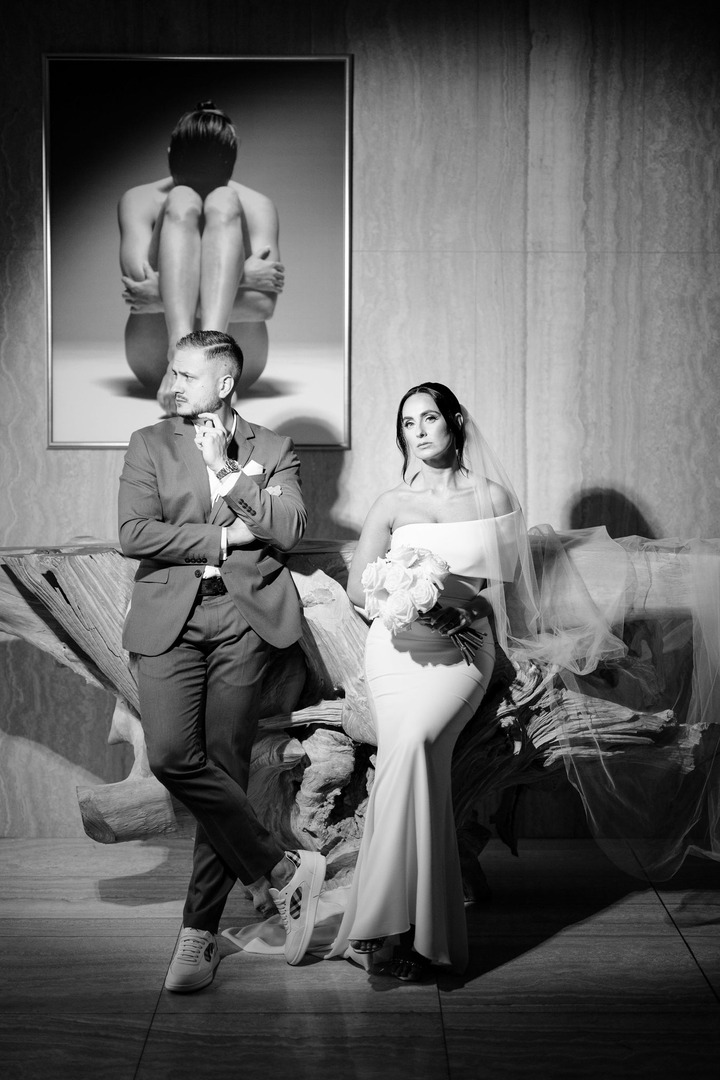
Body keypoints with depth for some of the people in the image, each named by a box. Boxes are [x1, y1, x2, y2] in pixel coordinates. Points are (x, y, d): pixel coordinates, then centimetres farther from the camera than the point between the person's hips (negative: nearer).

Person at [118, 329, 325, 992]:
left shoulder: (273, 451, 13)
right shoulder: (150, 444, 13)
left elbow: (289, 531, -3)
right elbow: (133, 533, 0)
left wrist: (227, 470, -5)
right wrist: (221, 539, -3)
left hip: (245, 619, -1)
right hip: (171, 618, 1)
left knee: (225, 767, -2)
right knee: (170, 755, -17)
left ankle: (199, 933, 9)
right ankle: (282, 869, -1)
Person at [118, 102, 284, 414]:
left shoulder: (256, 207, 4)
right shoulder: (139, 200, 5)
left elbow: (265, 304, -12)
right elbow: (142, 282, -12)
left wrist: (167, 297, -21)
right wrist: (239, 277, -17)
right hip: (155, 354, 0)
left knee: (224, 202, -16)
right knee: (181, 202, -18)